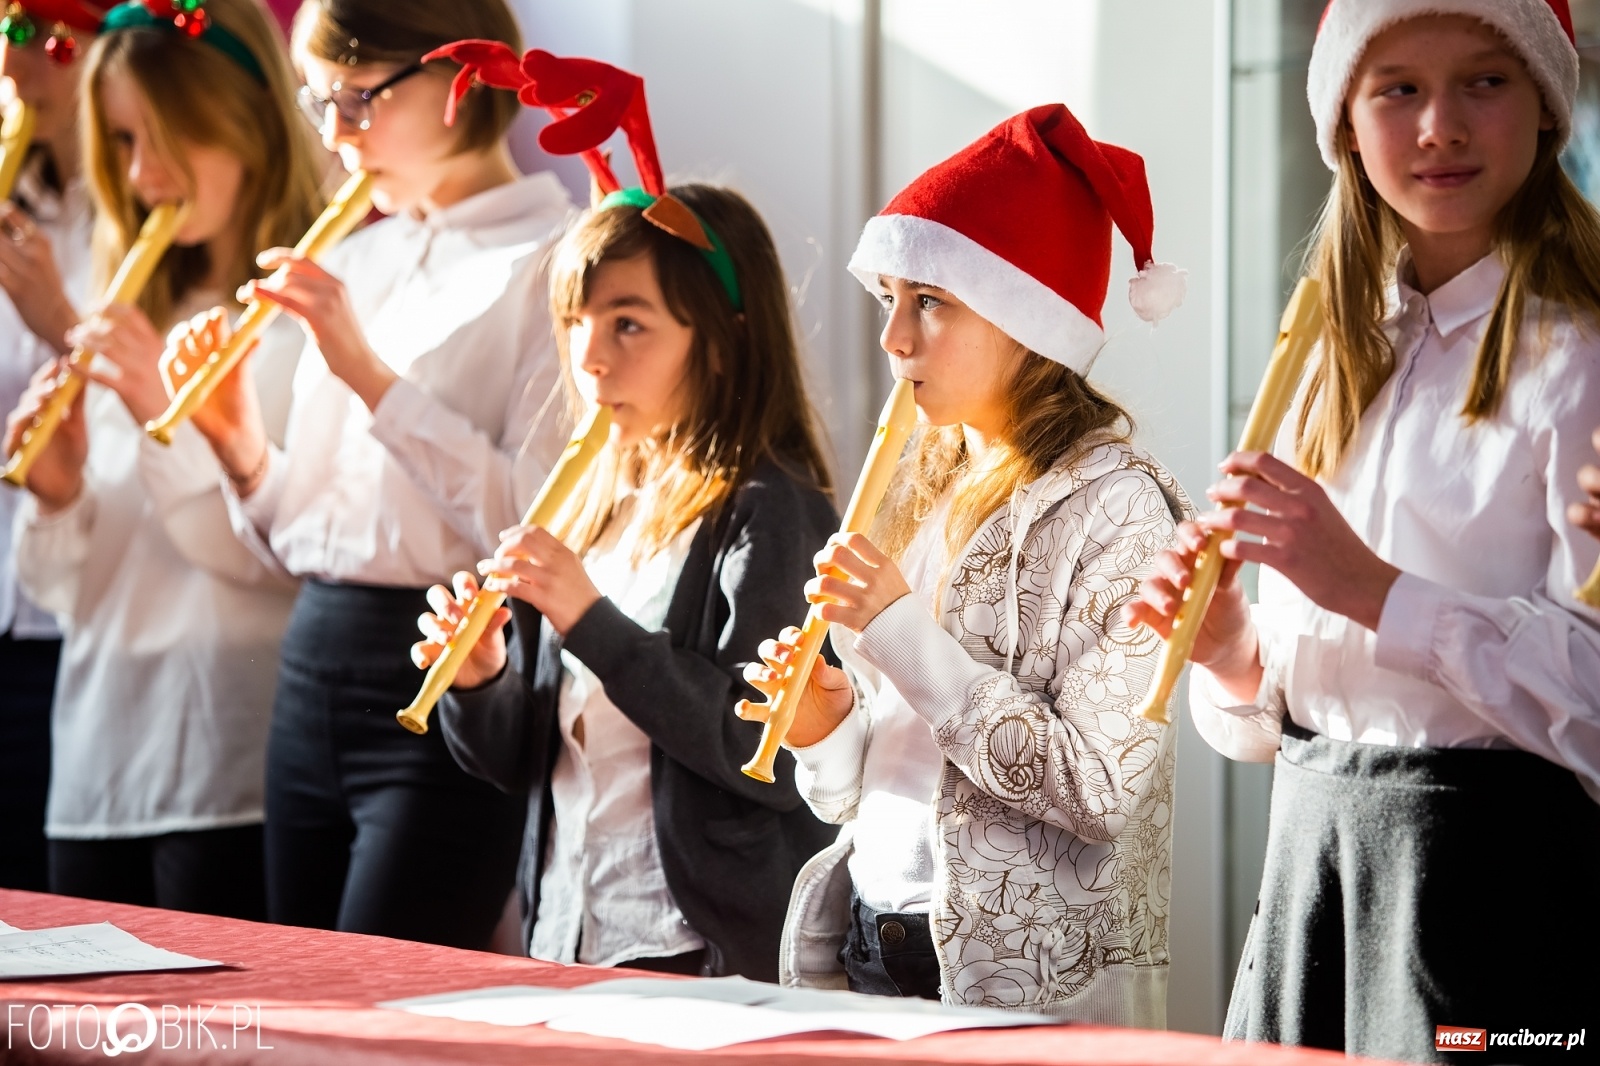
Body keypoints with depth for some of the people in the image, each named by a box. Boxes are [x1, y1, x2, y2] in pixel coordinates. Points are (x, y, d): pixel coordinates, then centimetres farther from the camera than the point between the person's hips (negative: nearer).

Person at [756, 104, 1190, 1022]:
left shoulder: (1109, 504, -12)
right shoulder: (928, 489, 10)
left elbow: (1100, 792, -20)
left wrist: (910, 640, -19)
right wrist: (828, 728, -6)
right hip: (874, 946, 7)